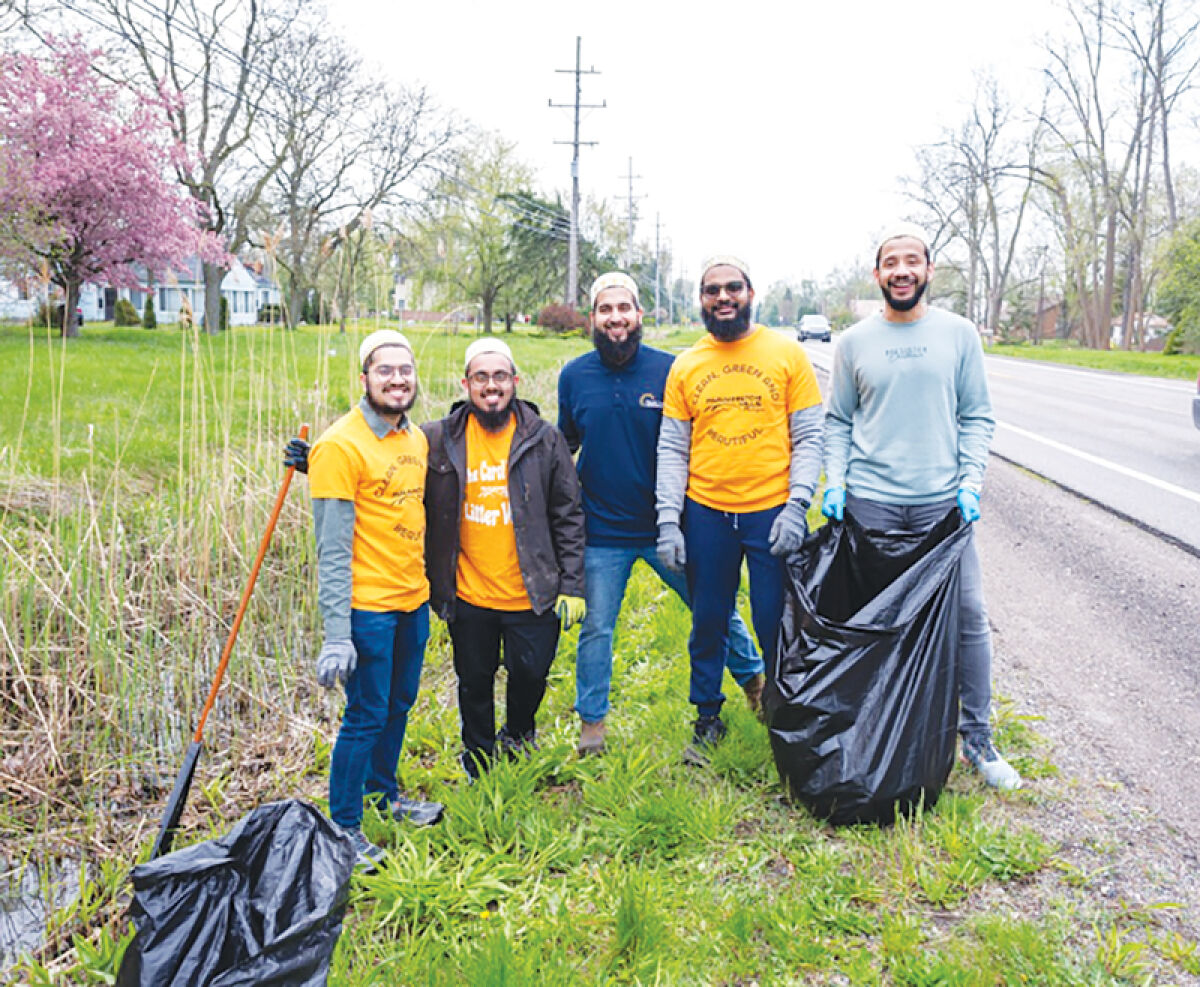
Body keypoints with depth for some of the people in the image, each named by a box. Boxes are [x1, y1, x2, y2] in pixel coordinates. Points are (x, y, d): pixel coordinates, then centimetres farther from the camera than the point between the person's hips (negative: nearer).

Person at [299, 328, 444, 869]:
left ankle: (384, 793, 41)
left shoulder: (417, 438, 8)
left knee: (398, 706, 20)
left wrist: (425, 586, 14)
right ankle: (344, 828, 19)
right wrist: (337, 636, -20)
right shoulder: (340, 446, -16)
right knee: (366, 716, 2)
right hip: (368, 606, -7)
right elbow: (332, 550, -18)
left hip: (414, 601, 7)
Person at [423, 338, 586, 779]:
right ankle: (479, 769, 40)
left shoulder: (545, 440, -3)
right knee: (474, 684, 16)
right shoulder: (438, 440, -3)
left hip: (533, 595, -1)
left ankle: (518, 734, 45)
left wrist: (572, 586, -3)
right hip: (469, 596, 1)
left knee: (530, 675, 11)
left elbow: (569, 516, 0)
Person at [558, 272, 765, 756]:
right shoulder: (574, 376, 0)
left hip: (665, 525, -1)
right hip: (602, 530, 1)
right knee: (596, 628, 8)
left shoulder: (669, 370, -6)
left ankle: (754, 681, 35)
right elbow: (563, 447, 14)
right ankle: (591, 725, 25)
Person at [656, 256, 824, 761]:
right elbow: (672, 449, 5)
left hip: (772, 513, -2)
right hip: (705, 515, 2)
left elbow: (809, 438, -1)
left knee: (776, 626, 5)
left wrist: (797, 506, -12)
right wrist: (667, 522, -2)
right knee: (708, 623, 13)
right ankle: (708, 718, 31)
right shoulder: (685, 366, 6)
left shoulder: (787, 354, 0)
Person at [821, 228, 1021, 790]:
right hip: (870, 502, 0)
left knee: (968, 614, -1)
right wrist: (835, 482, -3)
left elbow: (977, 416, 6)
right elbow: (837, 421, 9)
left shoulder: (958, 334, 5)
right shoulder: (854, 342, 6)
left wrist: (971, 481, -6)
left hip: (942, 501, 0)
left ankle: (977, 734, 15)